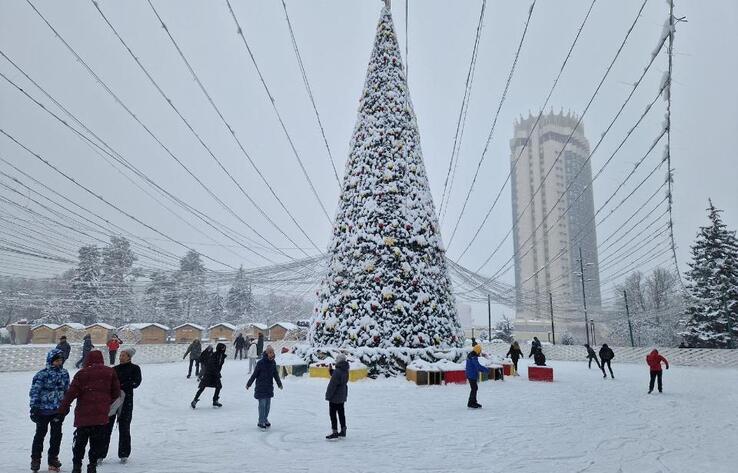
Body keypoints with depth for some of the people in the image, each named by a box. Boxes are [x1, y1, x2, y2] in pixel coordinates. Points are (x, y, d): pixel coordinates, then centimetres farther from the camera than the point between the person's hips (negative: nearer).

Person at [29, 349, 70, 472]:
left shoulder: (64, 373, 5)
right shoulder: (42, 374, -10)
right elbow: (34, 391, -10)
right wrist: (34, 406, -14)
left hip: (59, 410, 4)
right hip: (43, 409, -4)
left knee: (57, 434, 9)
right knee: (40, 433, 7)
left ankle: (53, 457, 24)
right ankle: (35, 459, 24)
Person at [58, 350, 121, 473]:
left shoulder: (81, 373, -1)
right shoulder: (110, 372, 2)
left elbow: (71, 393, -5)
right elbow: (116, 392, 6)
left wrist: (63, 408, 4)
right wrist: (110, 402, 22)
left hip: (83, 414, 0)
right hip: (102, 414, 0)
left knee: (80, 441, 15)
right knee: (97, 442, 10)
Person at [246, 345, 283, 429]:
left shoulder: (273, 363, 2)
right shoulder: (260, 363, -15)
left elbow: (275, 374, 15)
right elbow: (254, 374, -6)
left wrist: (279, 383, 24)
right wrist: (249, 384, -1)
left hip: (269, 387, 5)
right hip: (261, 387, -5)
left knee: (268, 404, 11)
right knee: (262, 404, -6)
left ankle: (265, 419, 26)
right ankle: (261, 422, 4)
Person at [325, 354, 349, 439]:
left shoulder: (337, 371, -24)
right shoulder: (345, 370, 4)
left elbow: (332, 385, -22)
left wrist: (328, 396, -14)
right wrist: (332, 372, 6)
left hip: (335, 397, -9)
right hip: (342, 396, 9)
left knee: (333, 414, 0)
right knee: (341, 413, 16)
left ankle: (335, 432, 2)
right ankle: (343, 431, 23)